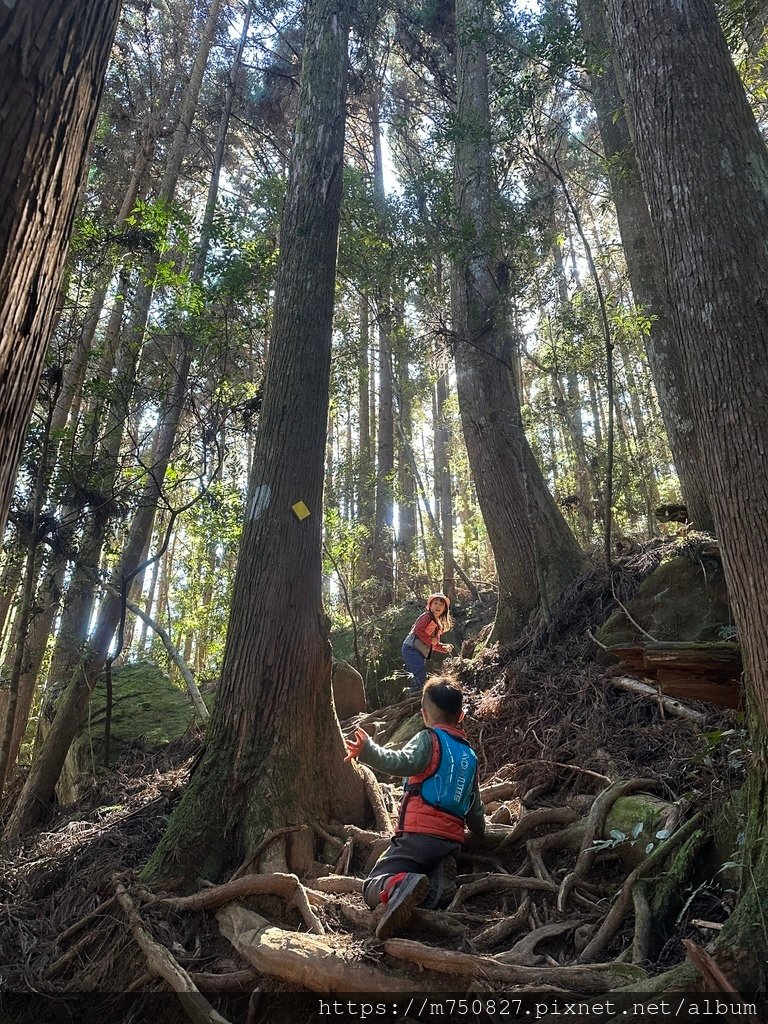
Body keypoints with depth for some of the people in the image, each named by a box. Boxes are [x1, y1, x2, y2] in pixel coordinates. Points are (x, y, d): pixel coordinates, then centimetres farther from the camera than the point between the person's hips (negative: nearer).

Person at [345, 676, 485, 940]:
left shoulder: (429, 739, -1)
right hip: (453, 840, 6)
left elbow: (403, 763, -23)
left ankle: (401, 884, -34)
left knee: (373, 888, 0)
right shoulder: (470, 754, 19)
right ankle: (441, 882, -14)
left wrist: (368, 750, -33)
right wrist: (480, 831, 47)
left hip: (420, 832, -6)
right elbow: (475, 806, 28)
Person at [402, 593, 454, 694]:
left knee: (418, 680, 9)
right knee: (420, 679, -19)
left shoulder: (439, 625, 22)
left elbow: (434, 645, 23)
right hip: (412, 648, -10)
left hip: (420, 652, 10)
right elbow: (417, 630, -16)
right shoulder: (427, 616, -5)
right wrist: (430, 640, -14)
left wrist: (445, 648, 7)